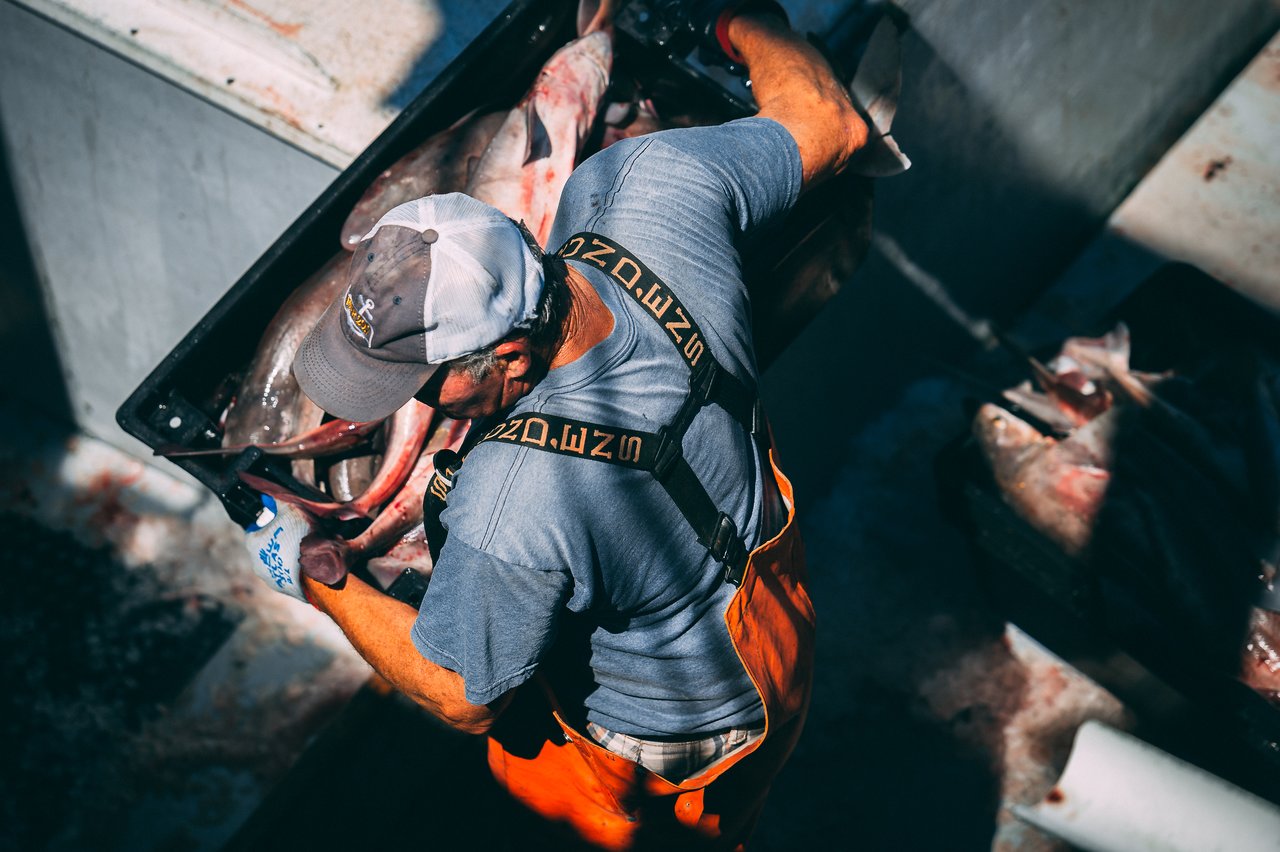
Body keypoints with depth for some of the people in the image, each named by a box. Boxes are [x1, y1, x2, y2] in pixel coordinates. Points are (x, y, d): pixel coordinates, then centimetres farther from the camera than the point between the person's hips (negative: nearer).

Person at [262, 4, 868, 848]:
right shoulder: (658, 187, -30)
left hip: (671, 748, -6)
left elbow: (462, 699, -22)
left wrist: (320, 582, -9)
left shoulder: (508, 512, -44)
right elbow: (831, 123, -10)